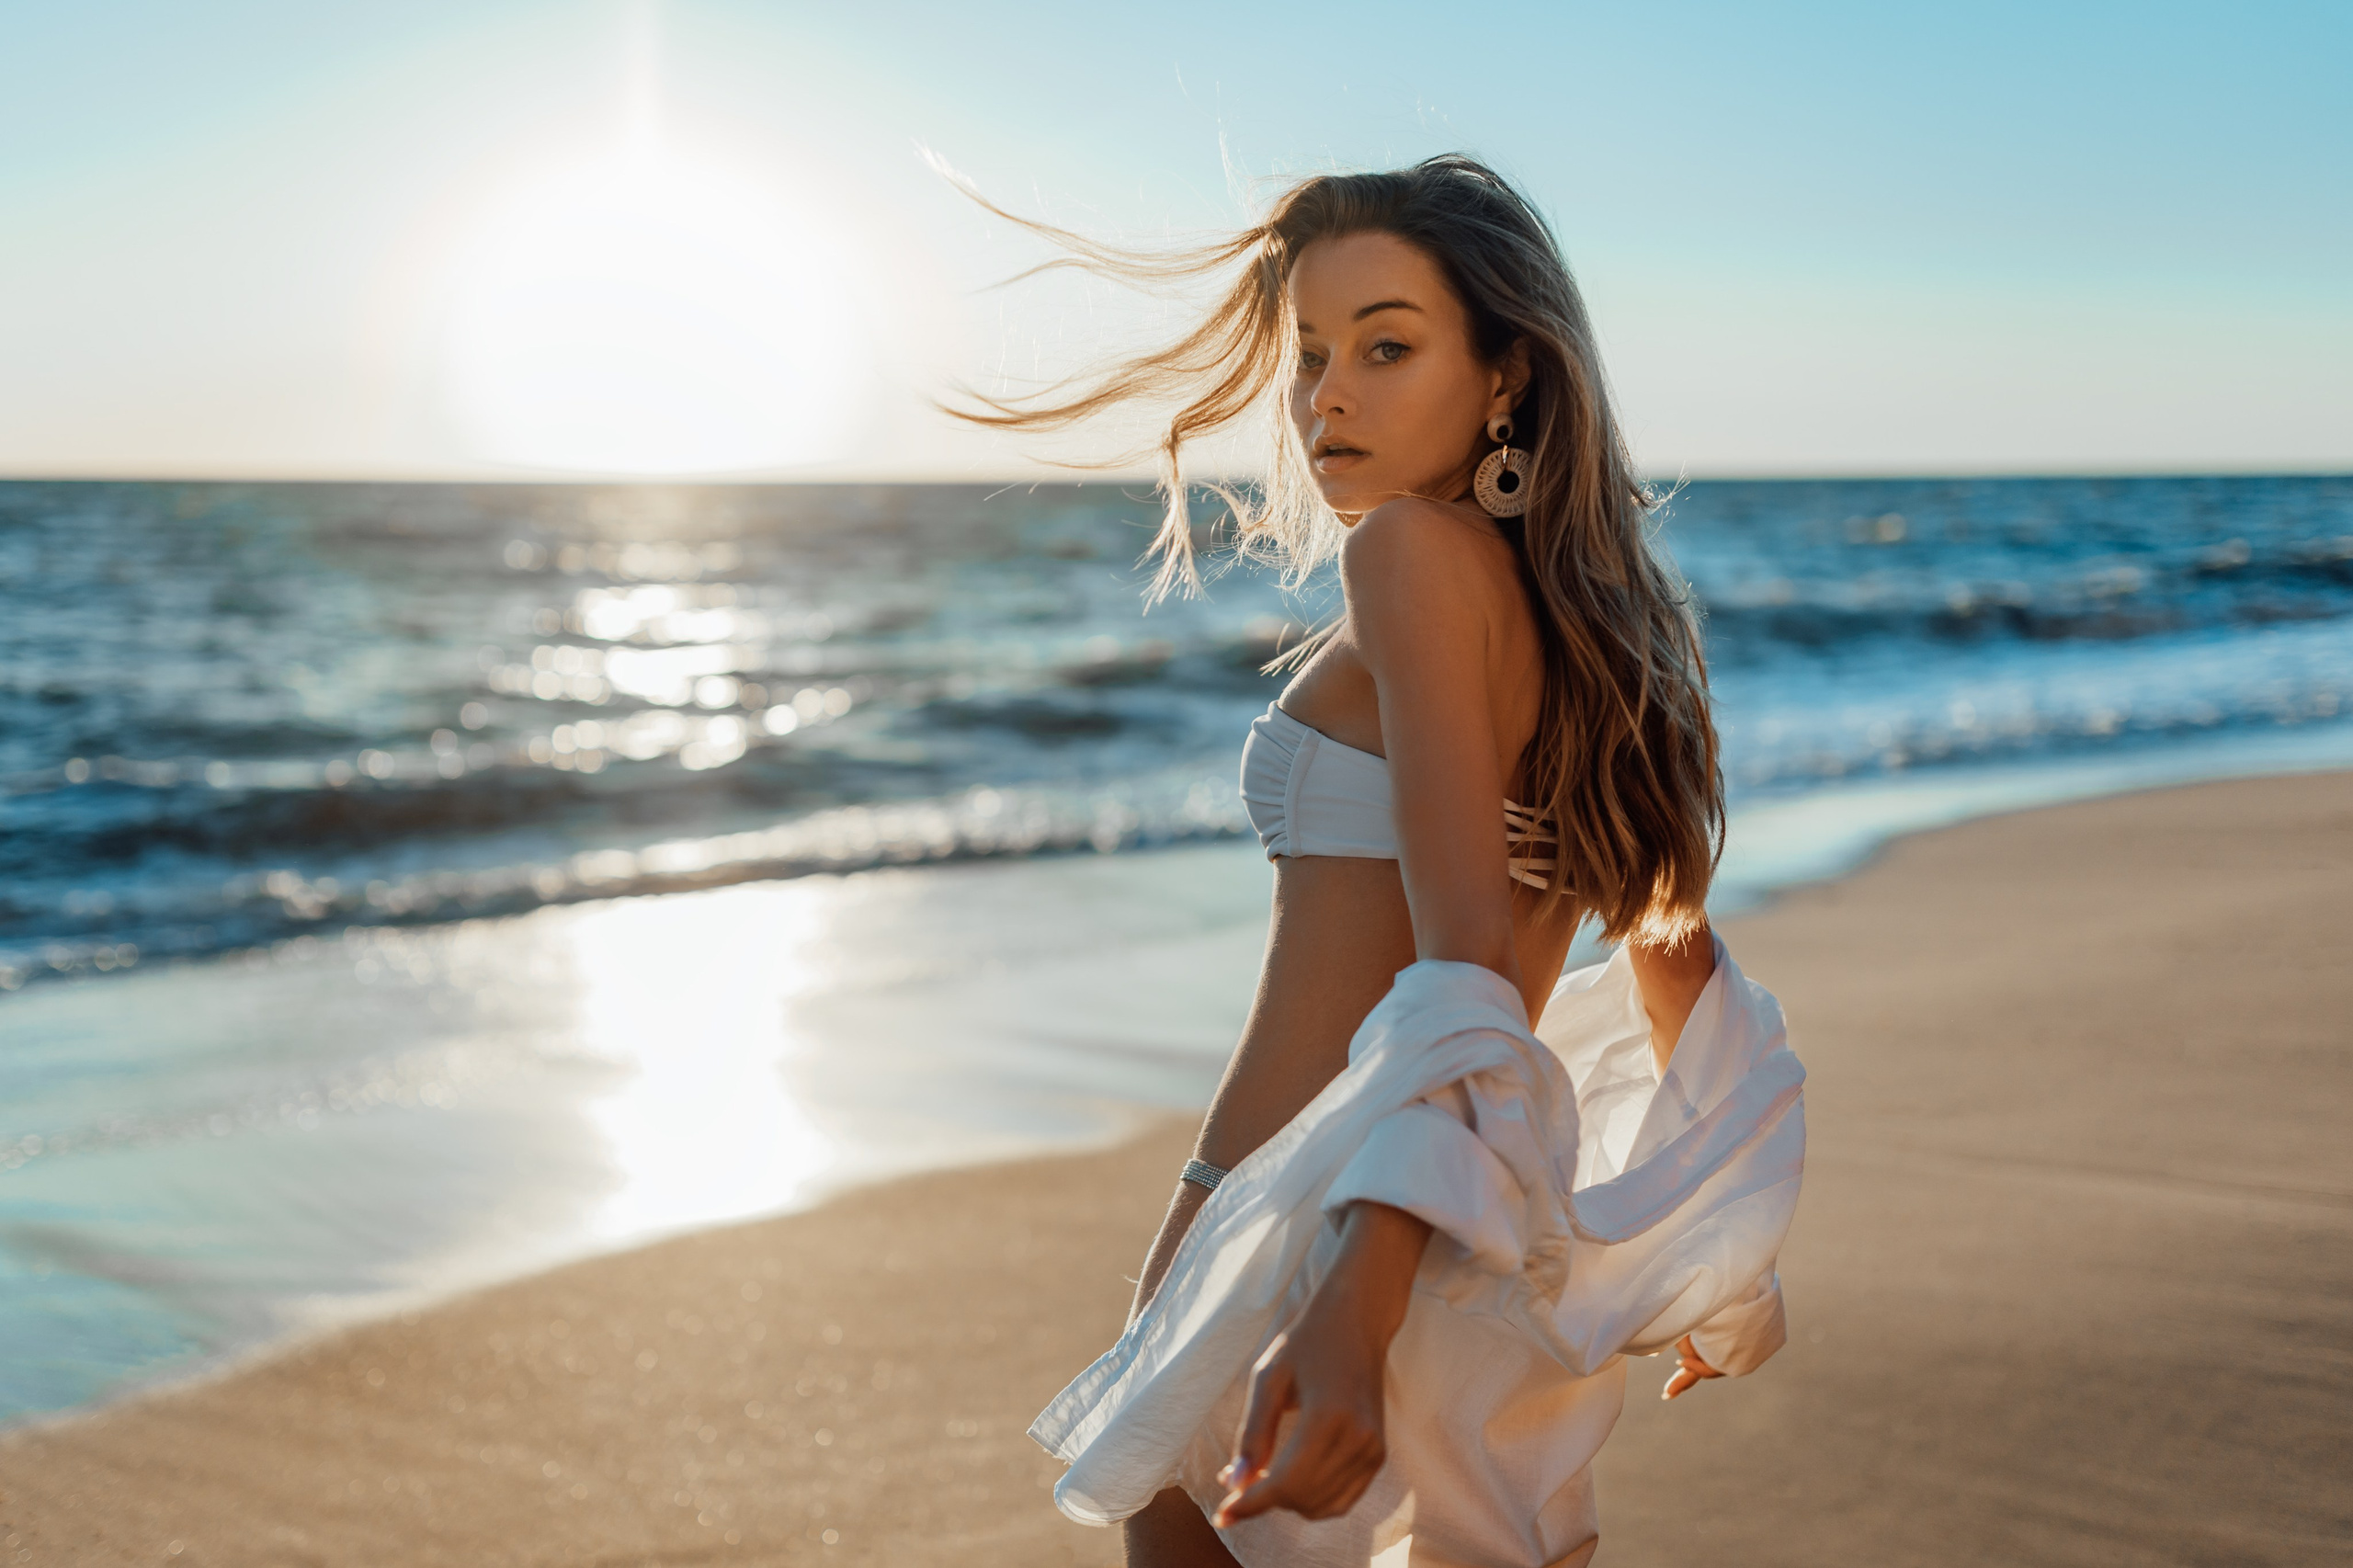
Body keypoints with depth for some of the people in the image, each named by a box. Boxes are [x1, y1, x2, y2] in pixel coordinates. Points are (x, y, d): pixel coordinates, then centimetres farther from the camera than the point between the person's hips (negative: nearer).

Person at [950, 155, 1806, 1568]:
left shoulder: (1418, 550, -13)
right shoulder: (1594, 606, 12)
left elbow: (1474, 963, -24)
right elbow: (1680, 960, 21)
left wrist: (1355, 1312, -33)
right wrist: (1724, 1260, 32)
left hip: (1324, 1236, -8)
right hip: (1495, 1278, 8)